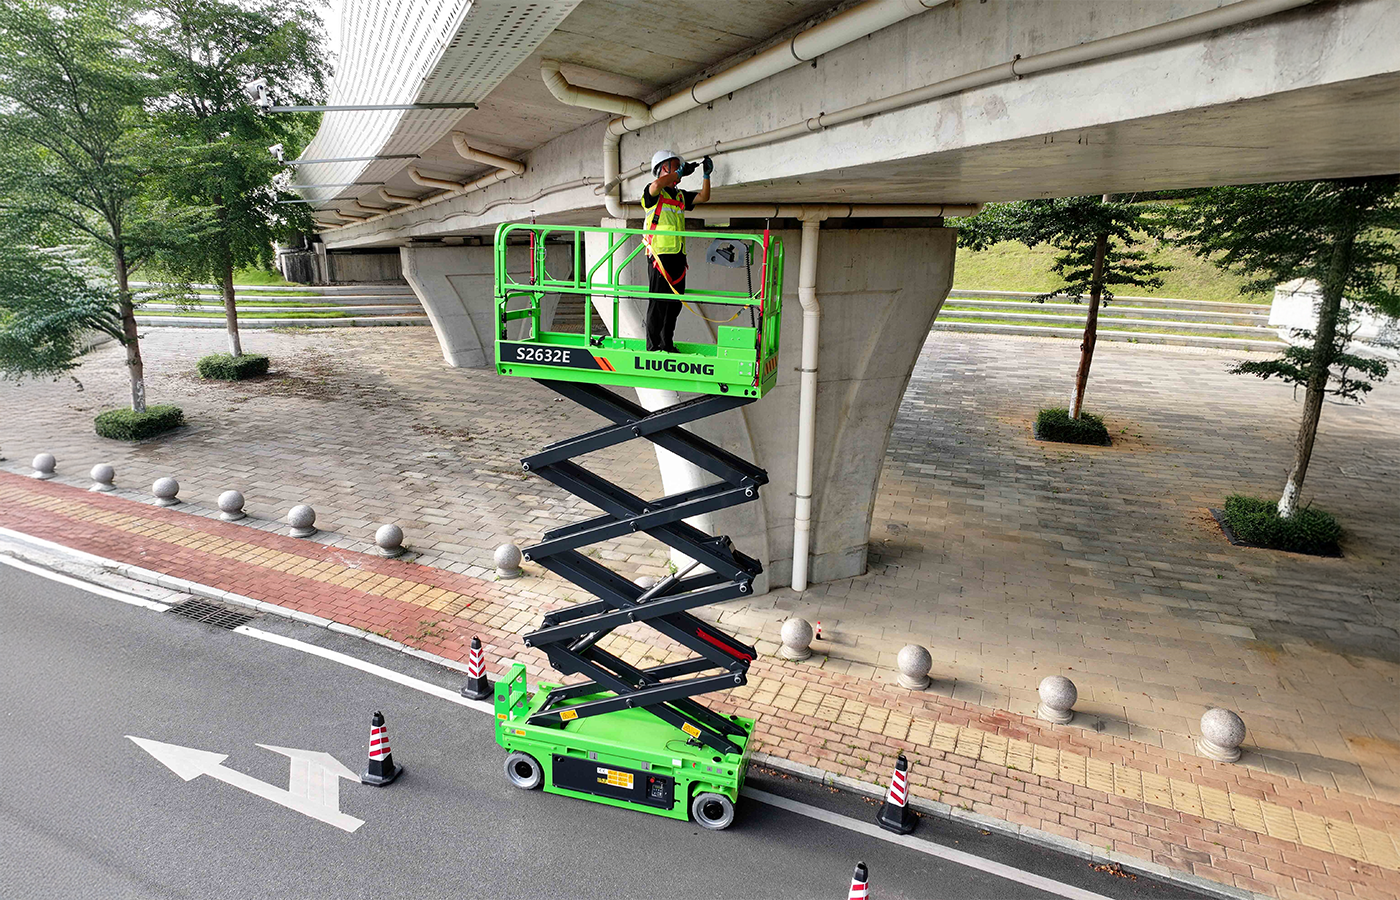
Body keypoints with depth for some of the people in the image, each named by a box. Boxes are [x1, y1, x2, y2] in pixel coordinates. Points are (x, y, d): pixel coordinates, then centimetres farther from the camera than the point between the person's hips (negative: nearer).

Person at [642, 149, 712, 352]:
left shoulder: (681, 196, 21)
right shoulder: (652, 193, -1)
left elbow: (703, 197, 20)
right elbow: (657, 185, -24)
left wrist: (706, 175, 6)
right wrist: (681, 172, -14)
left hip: (678, 256, 7)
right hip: (660, 255, -7)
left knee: (675, 303, 9)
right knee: (658, 303, -6)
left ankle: (667, 344, 18)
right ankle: (653, 347, -1)